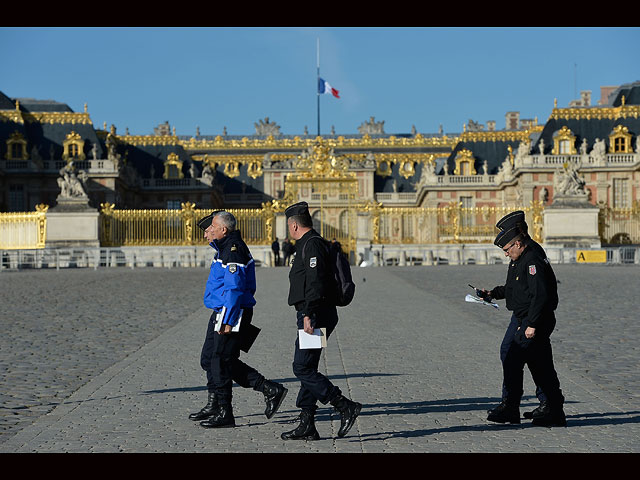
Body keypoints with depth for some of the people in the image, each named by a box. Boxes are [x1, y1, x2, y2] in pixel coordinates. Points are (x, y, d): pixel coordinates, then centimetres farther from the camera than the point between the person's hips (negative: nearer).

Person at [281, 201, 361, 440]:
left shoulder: (311, 245, -13)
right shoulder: (308, 244, 20)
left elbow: (316, 283, -23)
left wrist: (309, 315, -26)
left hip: (314, 316, -11)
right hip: (312, 316, 11)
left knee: (303, 368, -10)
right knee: (306, 369, 10)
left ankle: (346, 407, -10)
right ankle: (307, 427, 12)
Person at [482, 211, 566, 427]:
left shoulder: (532, 261, -17)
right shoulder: (521, 260, 16)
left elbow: (540, 295, -23)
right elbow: (514, 288, 28)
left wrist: (531, 325, -24)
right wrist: (495, 293, 16)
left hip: (535, 322, -10)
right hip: (528, 321, 10)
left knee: (512, 361, -9)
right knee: (541, 367, 11)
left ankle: (510, 408, -4)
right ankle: (554, 412, 14)